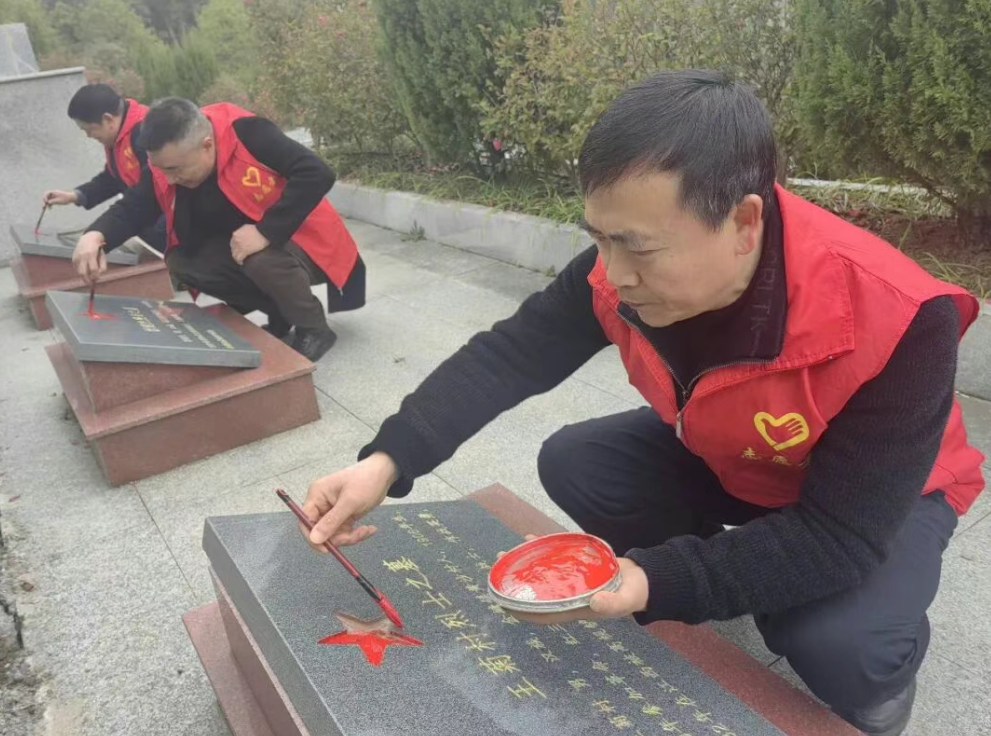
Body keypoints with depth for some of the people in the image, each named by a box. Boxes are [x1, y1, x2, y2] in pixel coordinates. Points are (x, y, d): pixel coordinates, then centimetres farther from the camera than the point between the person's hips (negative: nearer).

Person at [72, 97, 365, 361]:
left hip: (302, 240, -7)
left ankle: (314, 329, -7)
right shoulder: (166, 164, -10)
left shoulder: (247, 134, -29)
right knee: (181, 262, -13)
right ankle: (280, 313, 2)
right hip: (241, 247, 7)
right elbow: (131, 208, -7)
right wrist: (95, 236, -29)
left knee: (262, 260, -36)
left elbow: (317, 174, -36)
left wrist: (266, 231, -37)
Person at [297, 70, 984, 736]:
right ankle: (710, 581, 10)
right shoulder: (625, 270, -25)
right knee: (572, 465, -13)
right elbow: (507, 357, -20)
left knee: (839, 648, -32)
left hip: (877, 495, -4)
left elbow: (841, 538, -34)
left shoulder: (898, 324, -38)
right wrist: (388, 461, -33)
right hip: (723, 457, 5)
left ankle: (884, 660, 7)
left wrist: (657, 585, -43)